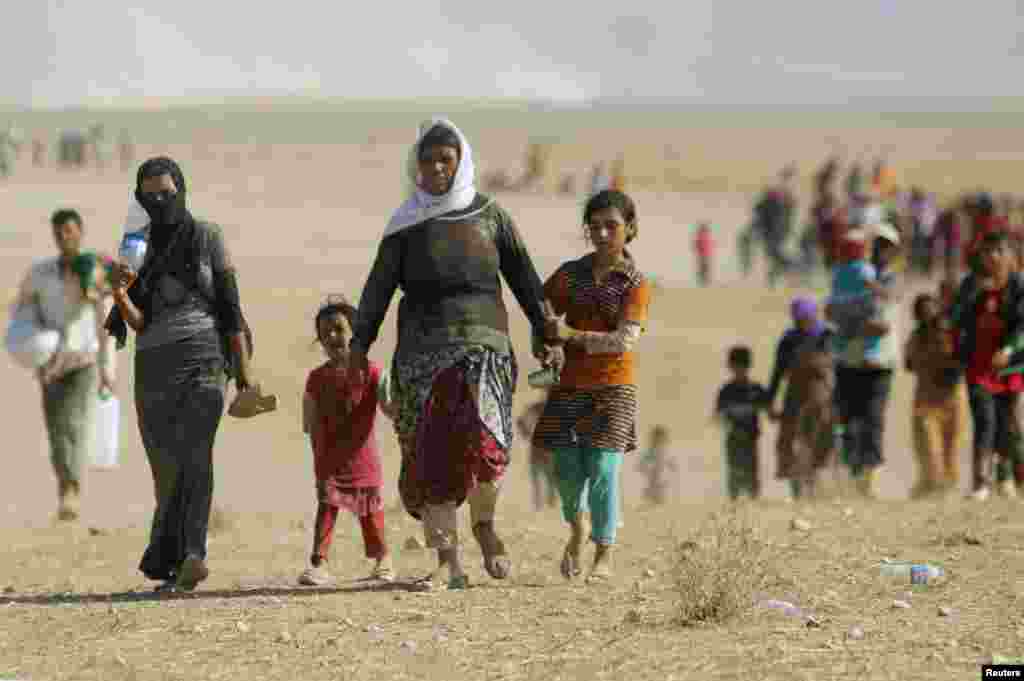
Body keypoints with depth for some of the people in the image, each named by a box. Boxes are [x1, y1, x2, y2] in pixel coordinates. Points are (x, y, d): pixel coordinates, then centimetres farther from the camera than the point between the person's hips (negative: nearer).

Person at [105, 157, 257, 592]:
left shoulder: (207, 237, 4)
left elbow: (230, 306, 4)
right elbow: (138, 323, 3)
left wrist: (244, 368, -2)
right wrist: (120, 294, -17)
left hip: (201, 359, -4)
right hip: (153, 365, 4)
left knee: (193, 451, -22)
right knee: (167, 467, 1)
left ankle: (189, 555, -35)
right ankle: (180, 561, 8)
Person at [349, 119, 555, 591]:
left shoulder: (489, 214, 9)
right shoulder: (406, 224, 8)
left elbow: (523, 277, 11)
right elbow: (380, 284, 2)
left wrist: (543, 334, 4)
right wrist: (360, 341, -8)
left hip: (481, 340, -1)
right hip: (423, 348, 1)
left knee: (480, 434, -21)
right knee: (431, 452, -6)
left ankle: (484, 523, 4)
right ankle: (448, 562, -3)